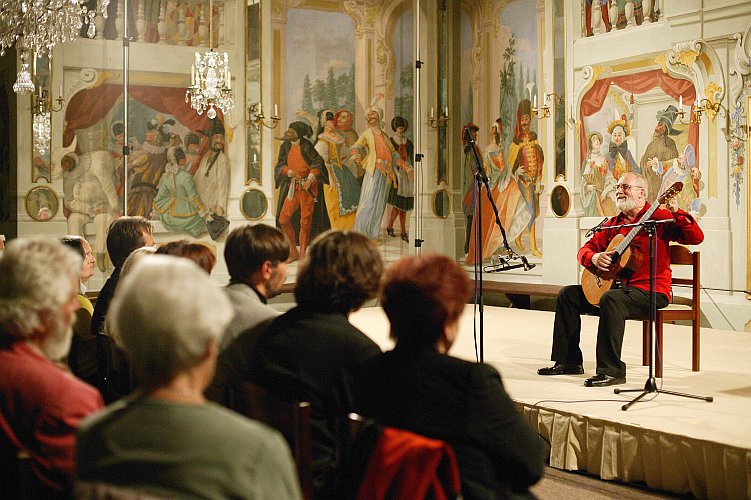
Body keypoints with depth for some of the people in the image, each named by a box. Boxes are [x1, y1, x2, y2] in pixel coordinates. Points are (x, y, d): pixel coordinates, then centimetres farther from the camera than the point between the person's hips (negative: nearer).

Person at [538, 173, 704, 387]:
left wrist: (676, 212, -29)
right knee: (568, 294, 1)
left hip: (651, 292, -8)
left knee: (611, 299, -36)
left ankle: (611, 370, -32)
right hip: (616, 285, 8)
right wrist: (594, 258, -7)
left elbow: (696, 237, -14)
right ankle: (568, 361, 3)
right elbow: (585, 249, 17)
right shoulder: (613, 224, 16)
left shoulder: (659, 217, -4)